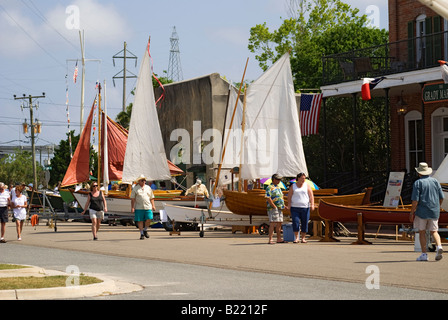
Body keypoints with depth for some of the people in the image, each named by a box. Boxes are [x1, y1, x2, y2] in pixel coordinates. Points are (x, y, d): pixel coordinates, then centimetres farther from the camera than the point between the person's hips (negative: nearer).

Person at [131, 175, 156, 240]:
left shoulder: (148, 188, 14)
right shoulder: (135, 189, 6)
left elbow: (151, 198, 16)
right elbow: (132, 199, 3)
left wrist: (153, 205, 7)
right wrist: (132, 207, -3)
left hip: (148, 207, 2)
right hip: (139, 207, -2)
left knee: (149, 219, -10)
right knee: (140, 220, -1)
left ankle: (145, 230, 15)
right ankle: (142, 234, 8)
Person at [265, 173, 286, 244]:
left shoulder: (278, 187, 19)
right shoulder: (270, 188, -10)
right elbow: (268, 198, -18)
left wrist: (284, 205, 14)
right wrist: (274, 207, -19)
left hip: (280, 208, 9)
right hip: (273, 208, -9)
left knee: (279, 224, 9)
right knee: (272, 224, -11)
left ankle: (279, 239, 14)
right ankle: (270, 240, -12)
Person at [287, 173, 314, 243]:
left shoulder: (307, 185, 7)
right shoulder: (293, 186, 8)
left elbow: (311, 195, 0)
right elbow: (289, 196, 5)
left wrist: (312, 204, -12)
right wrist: (289, 205, -7)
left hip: (305, 207, 0)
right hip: (295, 207, 0)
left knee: (304, 223, -1)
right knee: (295, 222, -9)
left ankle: (303, 238, 9)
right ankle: (296, 238, 2)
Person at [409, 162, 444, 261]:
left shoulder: (418, 183, -7)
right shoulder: (435, 181, 8)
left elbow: (415, 200, -13)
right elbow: (441, 197, 10)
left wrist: (412, 213, -6)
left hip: (422, 211, -4)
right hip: (434, 212, 4)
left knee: (422, 232, 5)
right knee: (434, 231, 10)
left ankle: (424, 254, 3)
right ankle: (439, 246, -16)